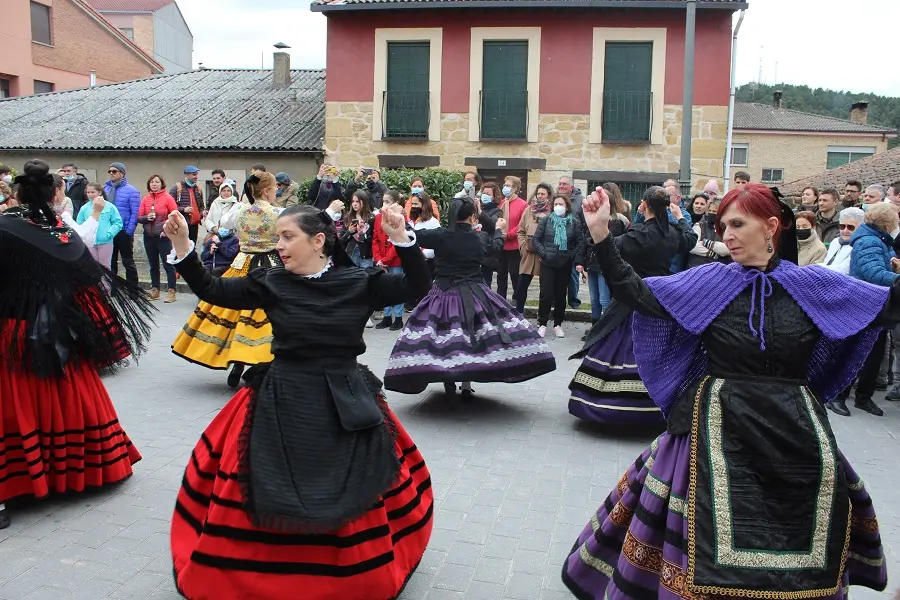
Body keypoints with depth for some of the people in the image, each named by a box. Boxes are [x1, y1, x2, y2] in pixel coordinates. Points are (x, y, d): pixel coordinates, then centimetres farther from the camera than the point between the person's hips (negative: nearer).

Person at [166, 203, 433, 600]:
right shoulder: (270, 283, -3)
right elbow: (212, 291, -1)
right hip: (281, 404, 0)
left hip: (345, 404, 0)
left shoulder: (359, 282, -5)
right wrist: (181, 247, -10)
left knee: (353, 491, 11)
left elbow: (415, 287, -7)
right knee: (271, 492, 6)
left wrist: (402, 241, -18)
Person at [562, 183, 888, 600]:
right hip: (720, 428, -1)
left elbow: (889, 307, 4)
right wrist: (600, 234, -16)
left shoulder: (815, 285, 1)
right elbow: (635, 293, -7)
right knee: (712, 556, 3)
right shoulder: (709, 281, -1)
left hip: (793, 431, 2)